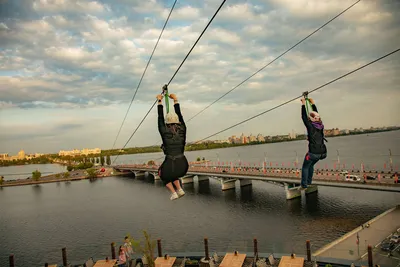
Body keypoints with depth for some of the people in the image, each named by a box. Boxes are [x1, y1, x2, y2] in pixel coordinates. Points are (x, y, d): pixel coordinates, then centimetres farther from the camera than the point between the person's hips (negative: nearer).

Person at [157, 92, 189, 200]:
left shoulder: (164, 131, -4)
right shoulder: (182, 129, 3)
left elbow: (160, 117, 9)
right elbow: (179, 115, 16)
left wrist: (160, 101, 19)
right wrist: (175, 100, 26)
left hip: (171, 165, -3)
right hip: (183, 165, 4)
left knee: (162, 173, 34)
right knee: (171, 172, 39)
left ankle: (173, 193, 21)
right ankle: (179, 189, 24)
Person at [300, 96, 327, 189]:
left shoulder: (310, 126, -11)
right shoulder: (320, 125, 6)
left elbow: (304, 117, -5)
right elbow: (316, 115, 19)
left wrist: (303, 104, 1)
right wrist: (313, 103, 25)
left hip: (313, 153, -7)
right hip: (322, 152, 7)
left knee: (305, 167, 10)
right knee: (311, 165, 27)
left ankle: (304, 185, 8)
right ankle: (309, 182, 32)